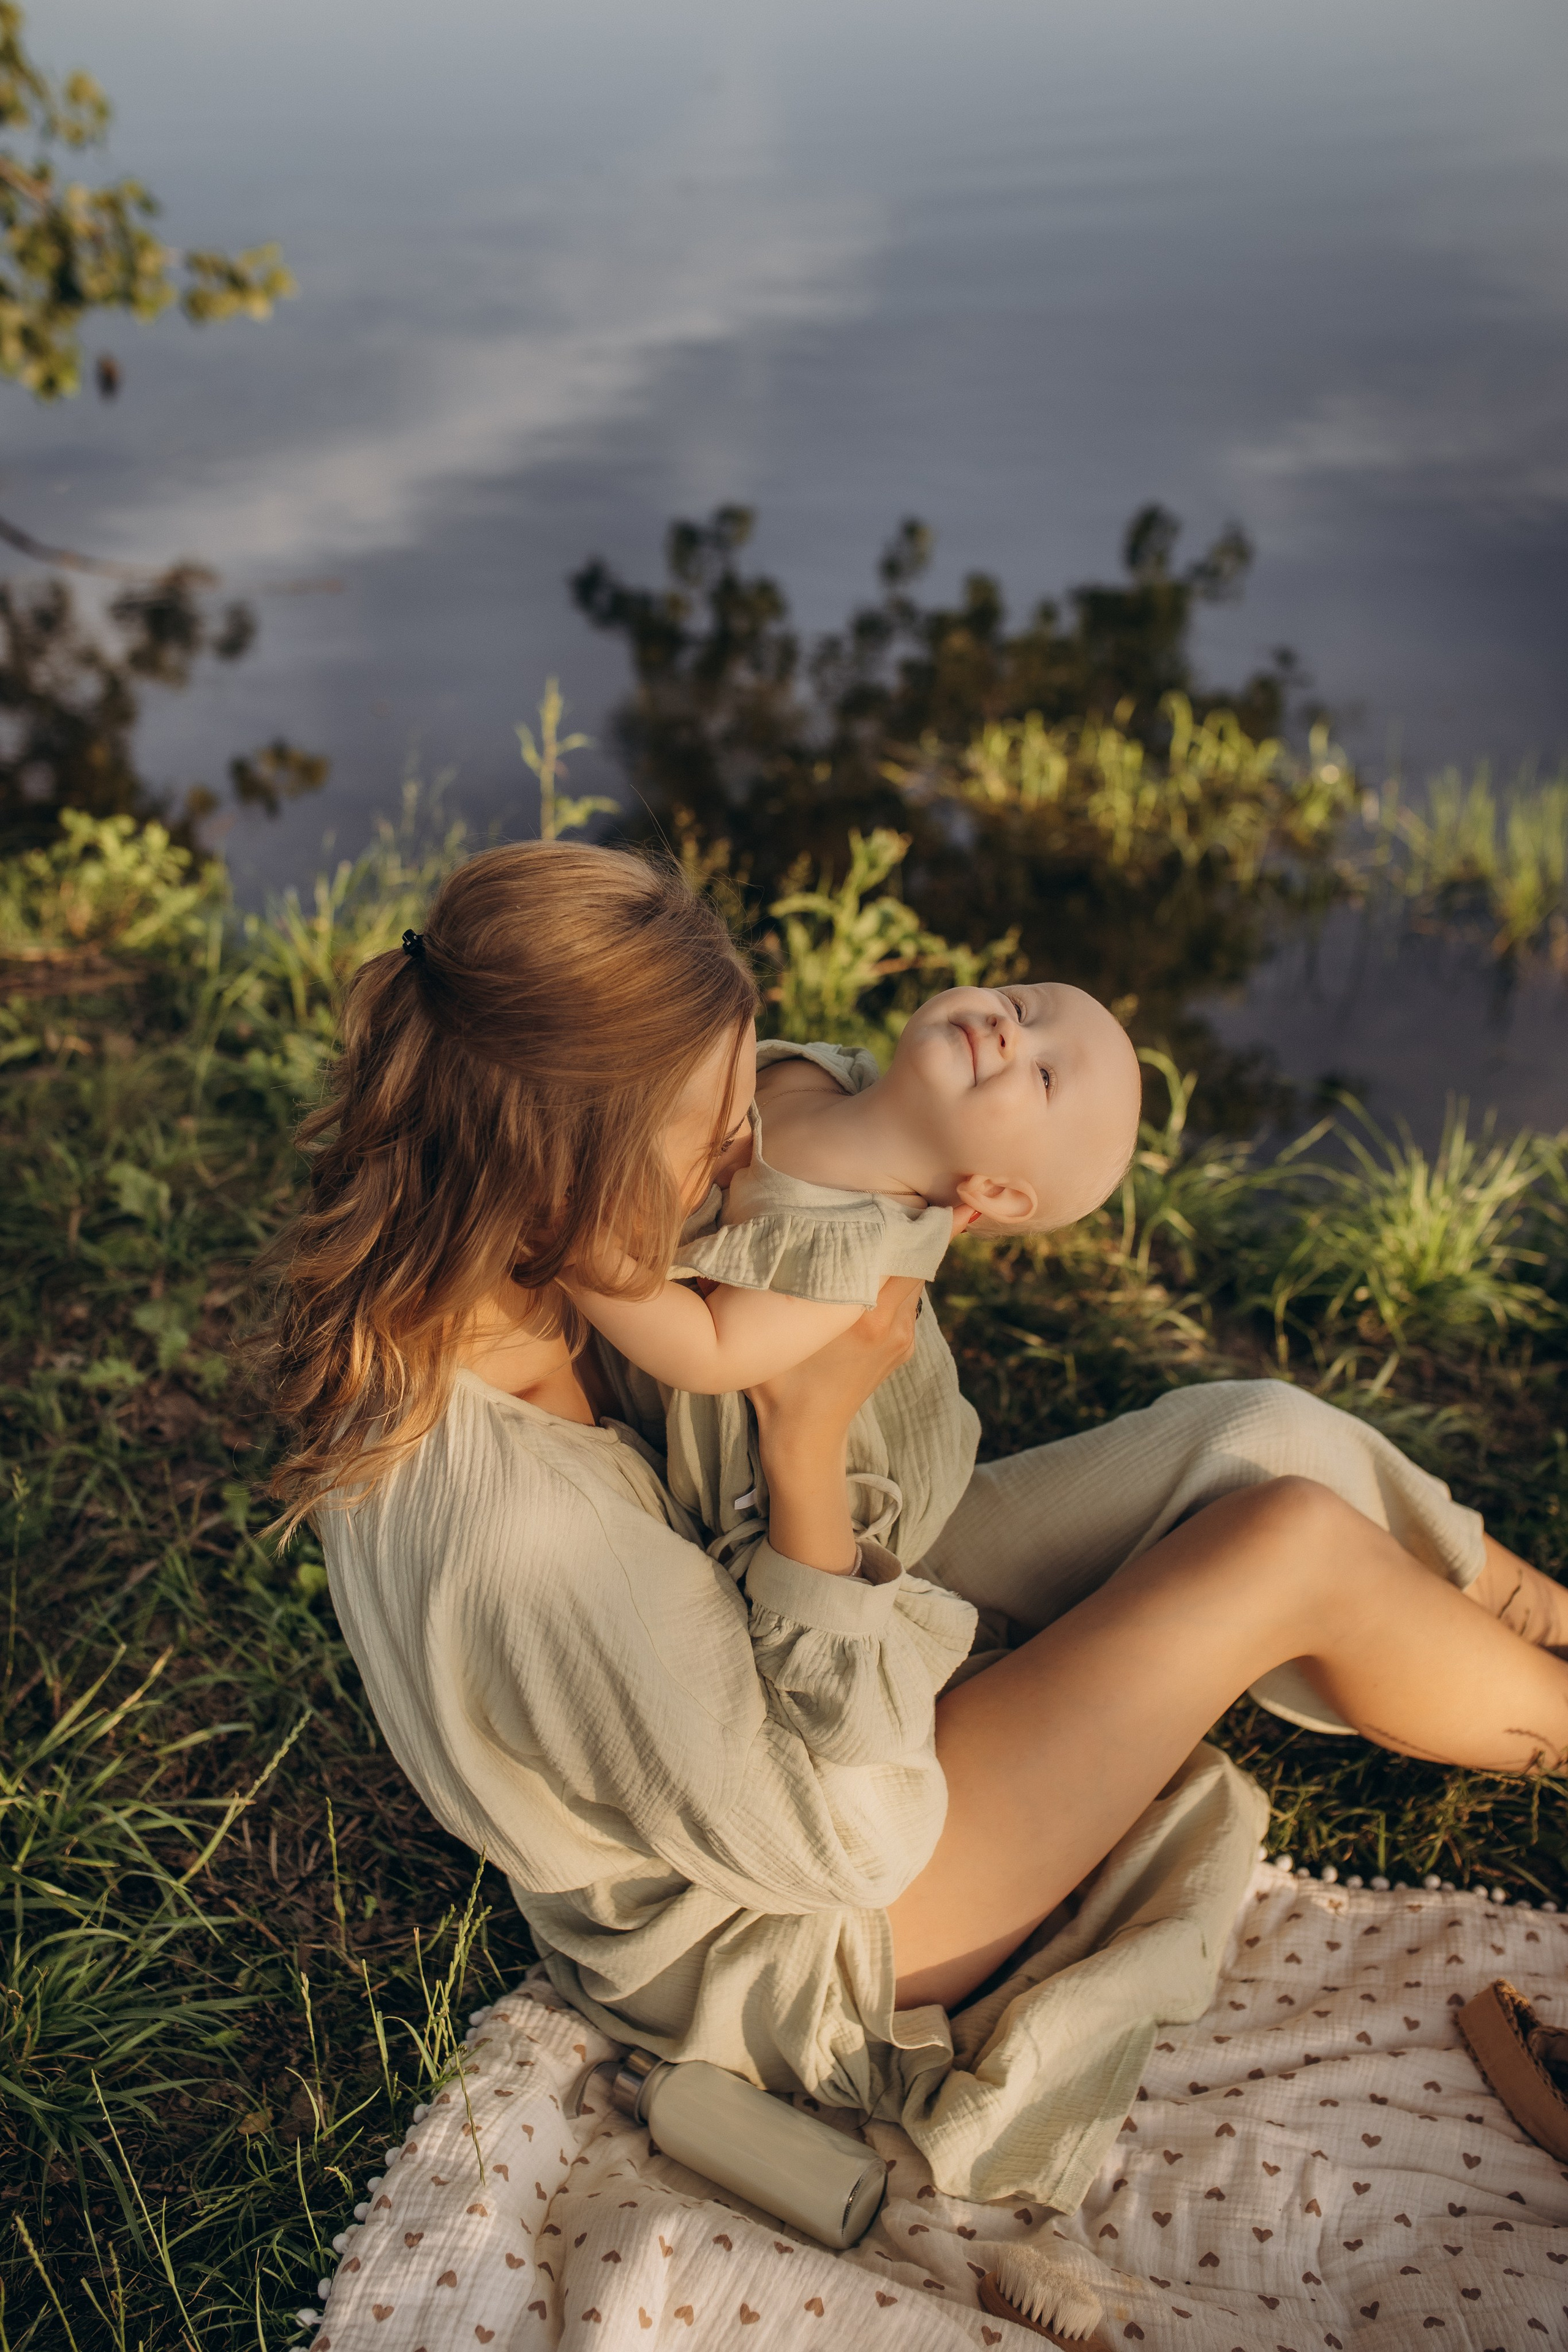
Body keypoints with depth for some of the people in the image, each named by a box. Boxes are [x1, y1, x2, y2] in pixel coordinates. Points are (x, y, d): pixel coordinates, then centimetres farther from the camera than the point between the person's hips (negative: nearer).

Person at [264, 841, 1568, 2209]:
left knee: (1260, 1438, 0)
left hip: (752, 1669, 8)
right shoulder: (521, 1531, -41)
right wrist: (813, 1450, -29)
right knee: (1297, 1545, -13)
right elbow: (836, 1835, -29)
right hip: (798, 1946, -8)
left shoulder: (411, 1301, -14)